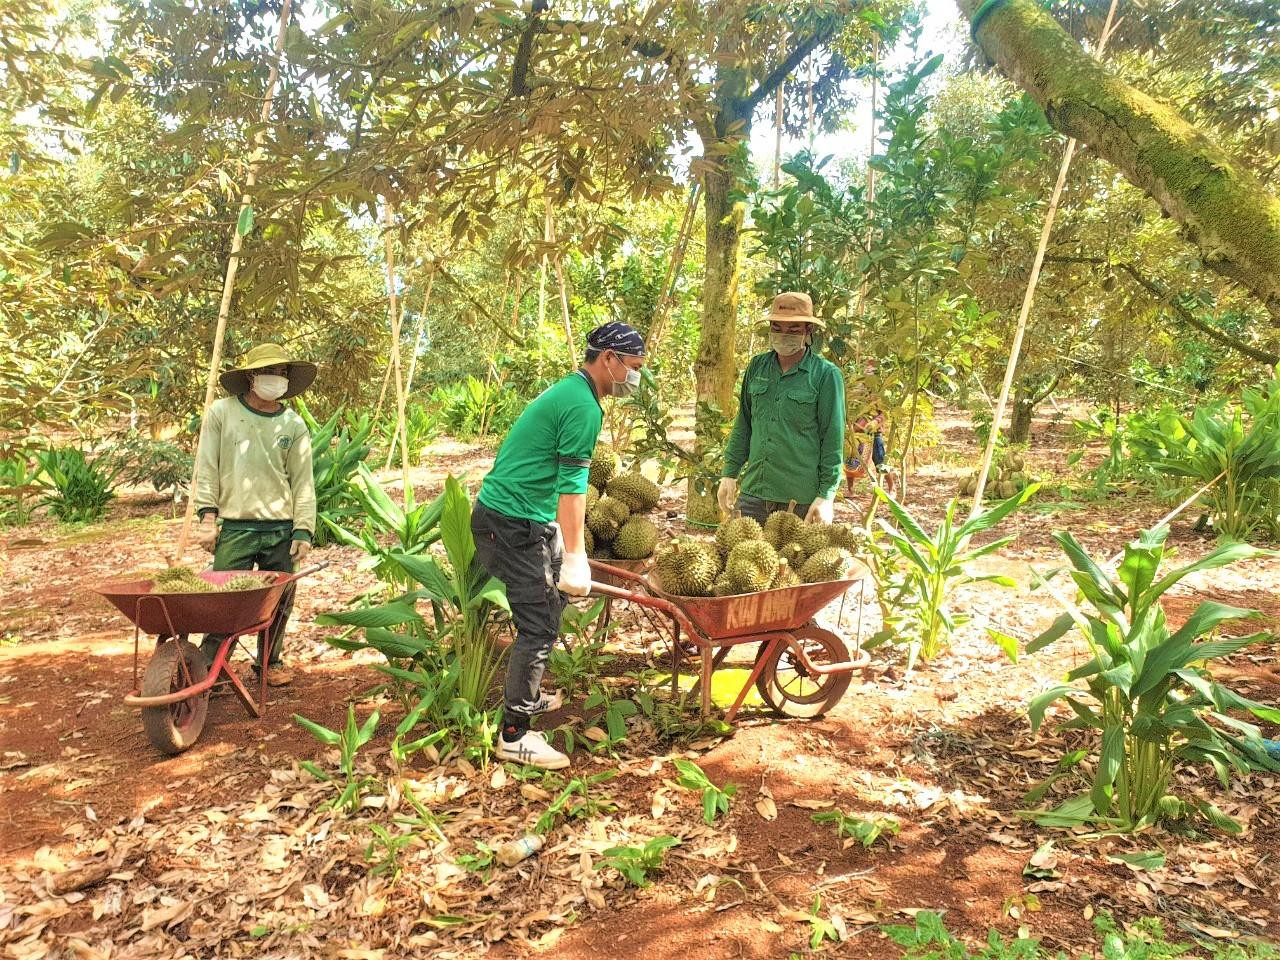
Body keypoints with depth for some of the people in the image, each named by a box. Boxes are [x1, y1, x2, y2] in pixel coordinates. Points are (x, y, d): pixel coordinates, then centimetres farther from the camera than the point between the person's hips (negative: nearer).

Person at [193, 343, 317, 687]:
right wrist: (208, 517, -6)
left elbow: (303, 482, 6)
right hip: (234, 528, -2)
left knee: (279, 601, 9)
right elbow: (207, 471, 1)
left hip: (282, 529, 3)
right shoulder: (222, 413, 2)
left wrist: (303, 531, -1)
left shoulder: (294, 425, 7)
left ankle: (271, 661, 27)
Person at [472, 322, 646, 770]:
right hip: (513, 525, -10)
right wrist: (575, 556, -21)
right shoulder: (583, 406, -17)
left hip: (530, 519, 10)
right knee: (539, 624, -7)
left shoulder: (568, 391, 16)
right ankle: (514, 736, 1)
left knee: (549, 602, 21)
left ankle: (527, 696, 35)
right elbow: (572, 486, -21)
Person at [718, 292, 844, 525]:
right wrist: (730, 473, 11)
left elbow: (833, 440, -5)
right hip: (752, 492, 4)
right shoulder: (757, 366, 9)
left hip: (802, 499, -4)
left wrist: (826, 496, -9)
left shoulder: (826, 375, -4)